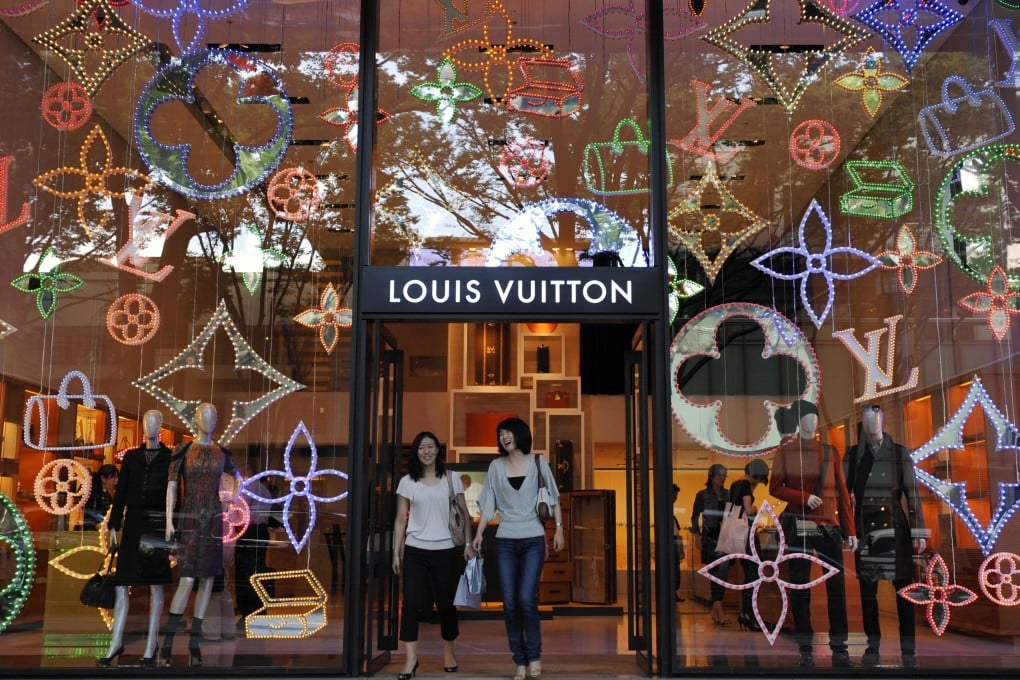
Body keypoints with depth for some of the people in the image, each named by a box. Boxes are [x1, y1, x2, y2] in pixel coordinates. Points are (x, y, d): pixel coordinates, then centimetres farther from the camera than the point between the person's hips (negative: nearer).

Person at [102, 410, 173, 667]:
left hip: (159, 525, -3)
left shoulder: (171, 457, 3)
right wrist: (114, 525, 4)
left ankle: (151, 647, 5)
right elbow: (121, 492, 10)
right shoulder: (131, 456, 11)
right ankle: (116, 642, 8)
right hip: (134, 523, 3)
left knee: (156, 585, 1)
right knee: (121, 581, -1)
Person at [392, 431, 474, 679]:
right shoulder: (407, 482, 4)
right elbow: (401, 520, 5)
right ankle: (411, 658, -4)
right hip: (415, 550, 0)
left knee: (446, 603, 9)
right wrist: (396, 553, 2)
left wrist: (468, 543, 0)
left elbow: (464, 513, 8)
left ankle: (448, 651, 28)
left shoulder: (451, 478, 4)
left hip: (445, 550, 0)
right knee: (411, 602, -8)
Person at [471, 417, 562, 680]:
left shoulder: (538, 463, 2)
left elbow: (553, 498, 6)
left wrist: (559, 529, 0)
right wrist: (478, 535, 0)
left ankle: (534, 655, 4)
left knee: (526, 598, -14)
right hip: (505, 542, 2)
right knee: (510, 603, 0)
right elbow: (488, 504, 7)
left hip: (533, 540, -2)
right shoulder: (496, 466, 6)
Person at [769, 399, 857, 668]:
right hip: (798, 527, -2)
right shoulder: (785, 451, 5)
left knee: (837, 586, -2)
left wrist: (850, 530, 4)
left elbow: (842, 492, 9)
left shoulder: (830, 452, 10)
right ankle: (805, 648, 8)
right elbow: (775, 487, 1)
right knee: (800, 586, 1)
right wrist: (804, 497, -15)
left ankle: (839, 647, 6)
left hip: (830, 525, 2)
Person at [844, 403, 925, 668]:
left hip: (895, 527, -1)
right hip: (864, 527, 1)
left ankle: (907, 648, 10)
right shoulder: (852, 455, 5)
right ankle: (872, 645, 14)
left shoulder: (900, 453, 2)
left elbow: (912, 493, 1)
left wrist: (920, 531, -3)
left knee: (903, 588, 2)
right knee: (867, 588, 5)